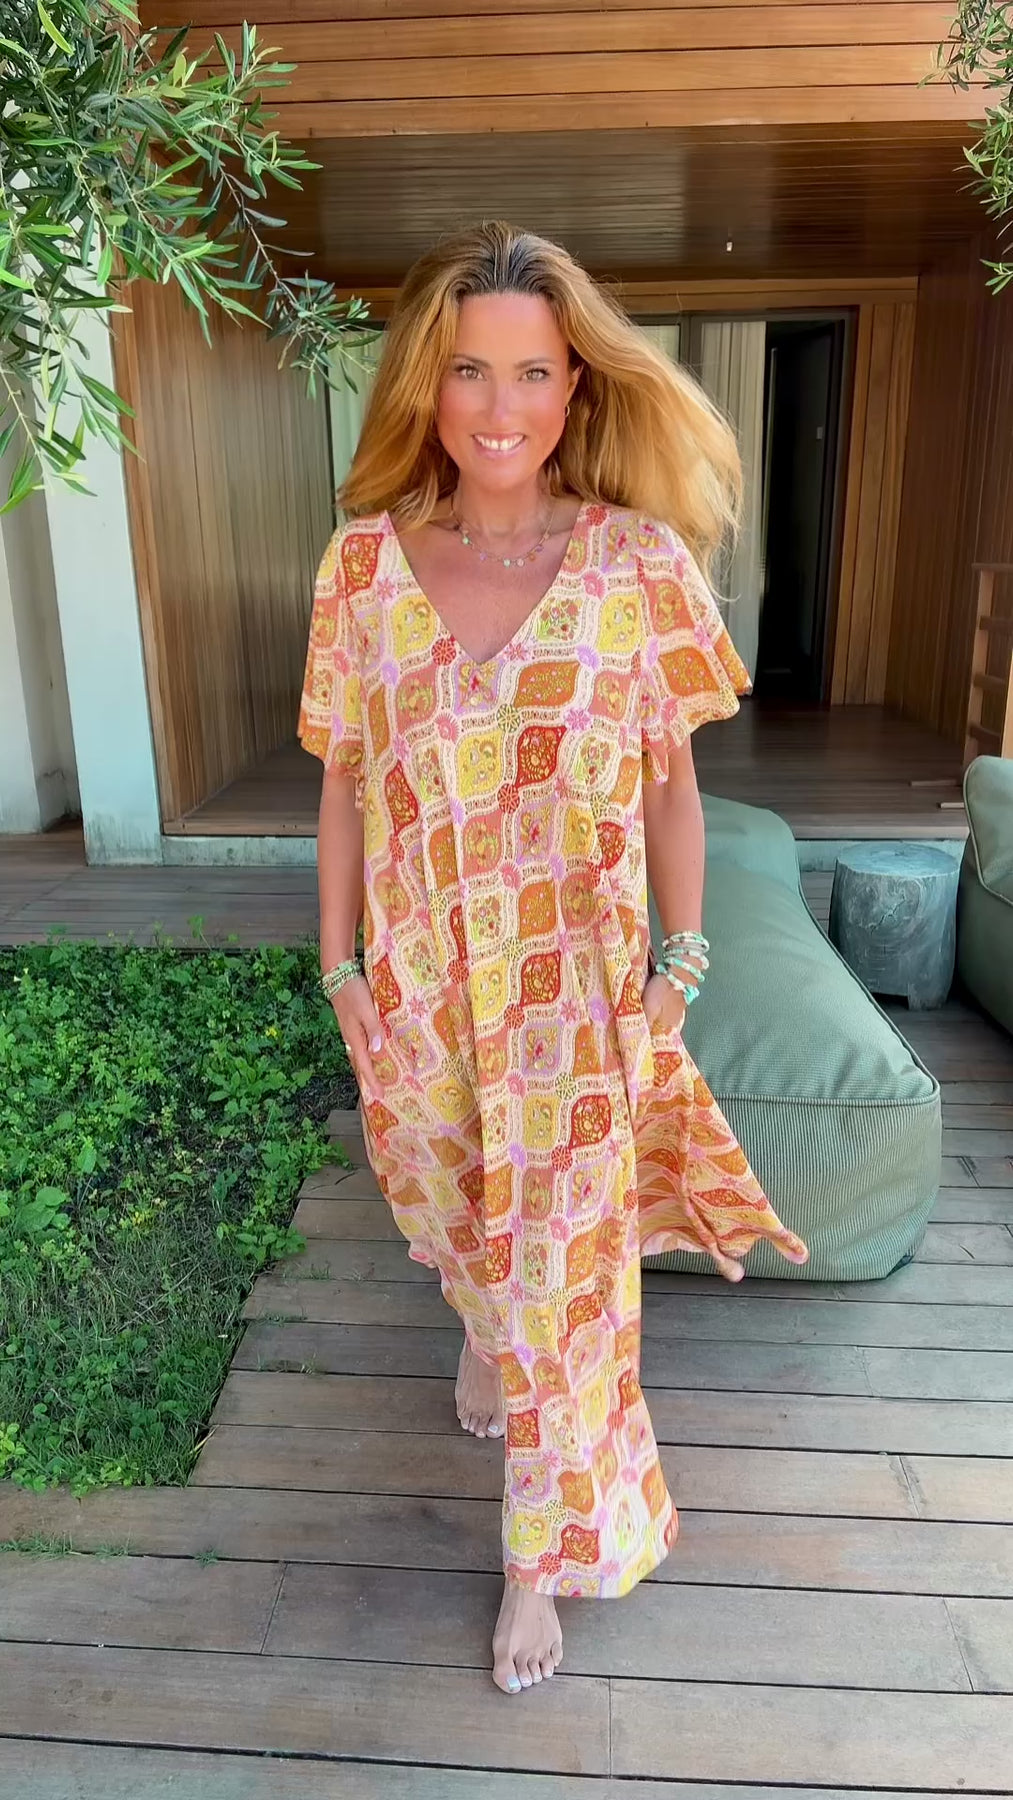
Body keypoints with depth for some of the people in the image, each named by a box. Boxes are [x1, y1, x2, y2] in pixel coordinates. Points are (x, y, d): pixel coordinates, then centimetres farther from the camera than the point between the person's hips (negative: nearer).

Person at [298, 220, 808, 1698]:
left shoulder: (637, 559, -9)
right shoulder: (365, 560, -5)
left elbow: (669, 782, -2)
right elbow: (346, 782, 1)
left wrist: (680, 963, -2)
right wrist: (339, 961, 3)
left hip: (576, 983, -2)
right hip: (420, 978, 2)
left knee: (562, 1262, 8)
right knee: (450, 1203, 24)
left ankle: (546, 1554, 32)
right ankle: (482, 1332, 61)